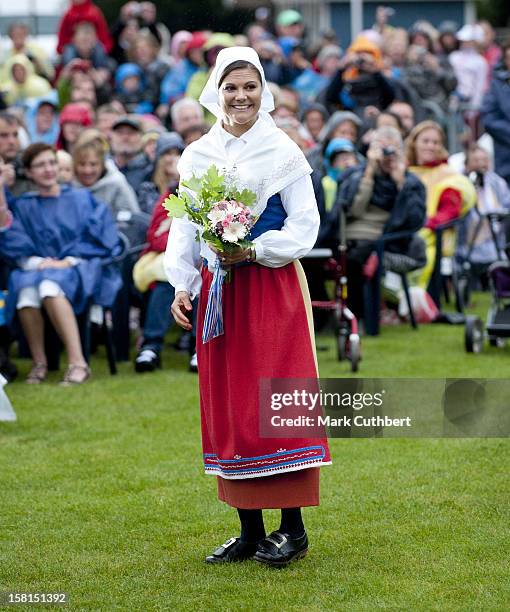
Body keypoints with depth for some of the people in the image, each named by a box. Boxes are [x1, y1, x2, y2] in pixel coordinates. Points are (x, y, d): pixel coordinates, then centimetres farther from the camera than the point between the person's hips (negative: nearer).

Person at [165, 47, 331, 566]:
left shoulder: (283, 152, -2)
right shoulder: (196, 156, 10)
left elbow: (304, 225, -4)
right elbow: (183, 227, 12)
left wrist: (253, 251, -16)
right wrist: (182, 285, 0)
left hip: (273, 287, -4)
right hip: (217, 288, 4)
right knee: (228, 401, 4)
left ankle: (293, 527, 1)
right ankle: (250, 531, 11)